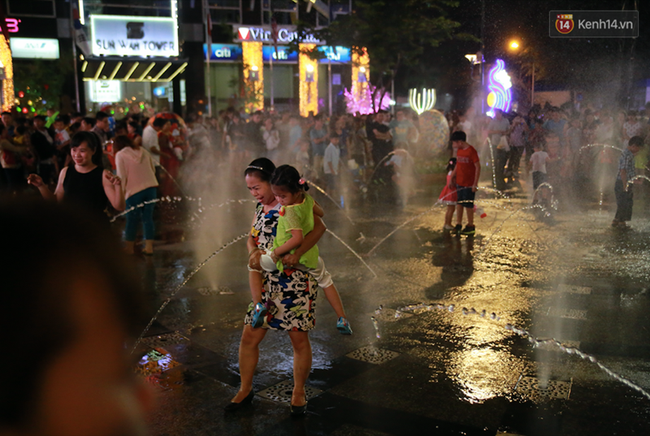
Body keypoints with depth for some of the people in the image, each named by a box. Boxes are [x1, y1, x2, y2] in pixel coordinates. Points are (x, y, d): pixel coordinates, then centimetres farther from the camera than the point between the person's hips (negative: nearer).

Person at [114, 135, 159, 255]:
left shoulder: (120, 155, -3)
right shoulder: (143, 150, 12)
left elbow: (122, 176, -7)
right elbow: (153, 169, 15)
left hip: (134, 191, -4)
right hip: (151, 187, 5)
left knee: (132, 220, 6)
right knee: (148, 218, 10)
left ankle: (129, 249, 13)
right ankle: (149, 247, 11)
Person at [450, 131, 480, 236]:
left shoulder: (471, 151, -16)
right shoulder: (459, 151, 7)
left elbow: (478, 167, -15)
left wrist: (475, 183, -17)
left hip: (469, 184, -7)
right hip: (459, 183, 7)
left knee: (468, 204, 2)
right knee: (459, 203, 11)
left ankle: (470, 226, 14)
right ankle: (458, 224, 20)